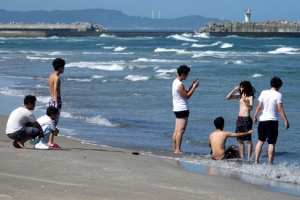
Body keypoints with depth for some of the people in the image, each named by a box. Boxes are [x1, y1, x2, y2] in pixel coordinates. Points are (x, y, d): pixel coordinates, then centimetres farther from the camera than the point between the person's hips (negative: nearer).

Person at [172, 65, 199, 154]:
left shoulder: (176, 82, 13)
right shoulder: (179, 85, -19)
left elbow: (185, 93, 18)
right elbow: (187, 96, -14)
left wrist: (192, 86, 11)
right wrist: (194, 87, -7)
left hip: (177, 109, 10)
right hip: (182, 109, -10)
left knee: (177, 130, 11)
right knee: (181, 130, -11)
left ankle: (175, 148, 13)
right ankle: (177, 149, -14)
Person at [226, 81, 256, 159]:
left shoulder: (250, 96, -5)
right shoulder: (239, 95, 12)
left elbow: (250, 107, -17)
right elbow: (228, 97, 9)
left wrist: (245, 100, -29)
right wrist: (234, 90, 0)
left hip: (247, 119, -7)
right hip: (239, 119, 7)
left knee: (248, 140, -4)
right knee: (239, 140, 7)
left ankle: (249, 157, -4)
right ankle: (242, 156, 12)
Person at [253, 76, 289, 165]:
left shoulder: (264, 93, 2)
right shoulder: (278, 95, -9)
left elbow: (259, 106, 3)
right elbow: (280, 109, -13)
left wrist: (255, 116, 16)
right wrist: (286, 121, -9)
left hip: (262, 120, 4)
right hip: (272, 121, -4)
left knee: (260, 141, 16)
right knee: (271, 143, 1)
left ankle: (256, 161, 15)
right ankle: (270, 163, 1)